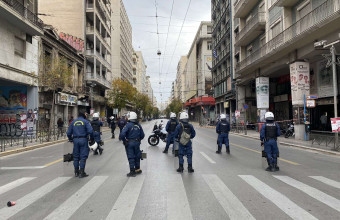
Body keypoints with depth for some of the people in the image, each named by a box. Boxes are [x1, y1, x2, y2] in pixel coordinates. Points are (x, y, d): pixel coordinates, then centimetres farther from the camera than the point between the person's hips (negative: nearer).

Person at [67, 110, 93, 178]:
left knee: (76, 156, 12)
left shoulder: (73, 122, 10)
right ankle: (81, 172, -1)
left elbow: (69, 133, 9)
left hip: (75, 140, 4)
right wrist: (91, 137, 5)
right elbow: (90, 131, -13)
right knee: (83, 156, 0)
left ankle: (76, 172, 18)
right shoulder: (85, 122, -3)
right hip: (83, 140, -4)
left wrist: (70, 139, 22)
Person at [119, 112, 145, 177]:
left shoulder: (128, 125, -15)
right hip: (137, 143, 5)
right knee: (137, 156, 17)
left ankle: (132, 172, 7)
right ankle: (138, 169, 27)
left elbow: (122, 134, -24)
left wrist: (123, 140, -9)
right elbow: (142, 135, 7)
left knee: (131, 157, 2)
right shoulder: (138, 125, 3)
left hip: (129, 143, -5)